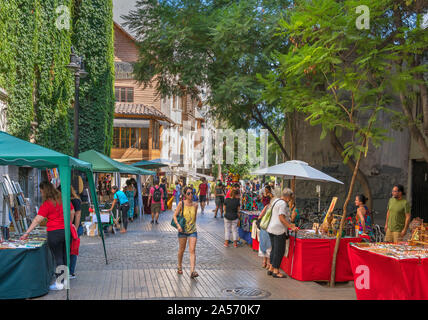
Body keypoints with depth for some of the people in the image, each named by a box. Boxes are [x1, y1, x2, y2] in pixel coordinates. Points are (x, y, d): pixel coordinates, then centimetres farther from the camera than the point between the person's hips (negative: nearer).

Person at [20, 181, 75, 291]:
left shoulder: (47, 204, -9)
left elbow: (37, 220, -13)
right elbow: (72, 212, 17)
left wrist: (27, 233, -10)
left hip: (54, 232, -6)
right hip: (67, 230, 6)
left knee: (58, 258, 1)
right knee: (65, 256, 15)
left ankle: (59, 283, 6)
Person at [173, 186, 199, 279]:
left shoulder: (195, 205, 1)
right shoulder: (181, 204, -7)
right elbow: (175, 215, -6)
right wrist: (178, 225, -20)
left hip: (193, 231, 1)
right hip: (182, 230, -1)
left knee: (192, 250, -9)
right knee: (181, 250, 13)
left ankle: (192, 271, -13)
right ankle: (179, 266, 37)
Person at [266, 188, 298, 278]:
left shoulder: (276, 201, 16)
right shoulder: (283, 204, -14)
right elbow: (281, 218, -21)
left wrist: (289, 224, 28)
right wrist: (291, 227, -19)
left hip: (271, 228, 10)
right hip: (279, 230, -10)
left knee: (274, 249, 17)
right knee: (279, 251, -3)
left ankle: (271, 268, 22)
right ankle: (276, 271, 1)